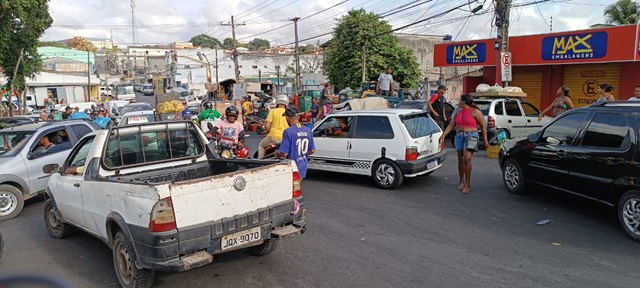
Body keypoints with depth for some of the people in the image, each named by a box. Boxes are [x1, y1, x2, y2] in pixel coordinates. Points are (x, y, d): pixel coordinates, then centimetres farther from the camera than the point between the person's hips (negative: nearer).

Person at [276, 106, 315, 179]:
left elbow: (284, 154, -22)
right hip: (303, 169, 7)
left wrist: (277, 153, 1)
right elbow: (312, 150, 5)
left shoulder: (288, 132, -21)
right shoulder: (308, 130, -1)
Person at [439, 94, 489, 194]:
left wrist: (485, 140, -6)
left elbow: (483, 127, -2)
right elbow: (451, 125, 13)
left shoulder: (475, 112, -3)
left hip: (471, 137, -6)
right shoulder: (458, 113, 15)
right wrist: (443, 135, 4)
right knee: (460, 160, 8)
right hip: (459, 136, 6)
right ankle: (461, 182, 20)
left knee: (466, 159, -16)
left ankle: (467, 184, -7)